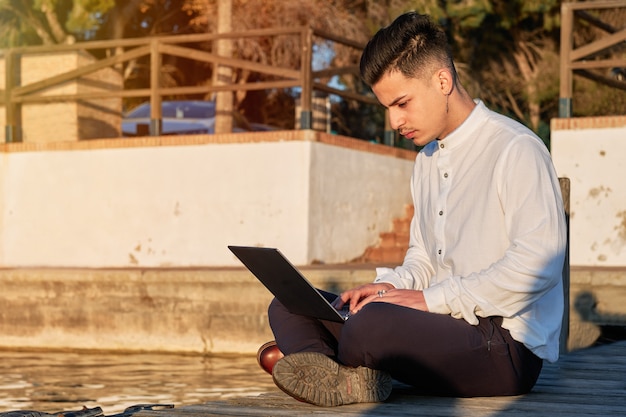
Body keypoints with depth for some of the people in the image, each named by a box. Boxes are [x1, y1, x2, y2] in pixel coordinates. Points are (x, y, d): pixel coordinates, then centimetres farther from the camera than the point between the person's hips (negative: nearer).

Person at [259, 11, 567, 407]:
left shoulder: (515, 149, -10)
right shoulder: (428, 159, 20)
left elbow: (539, 264, -20)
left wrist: (431, 299, -18)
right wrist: (392, 286, 2)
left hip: (505, 344, -10)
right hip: (442, 327, 10)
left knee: (371, 326, -38)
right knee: (289, 305, 0)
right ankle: (336, 373, -29)